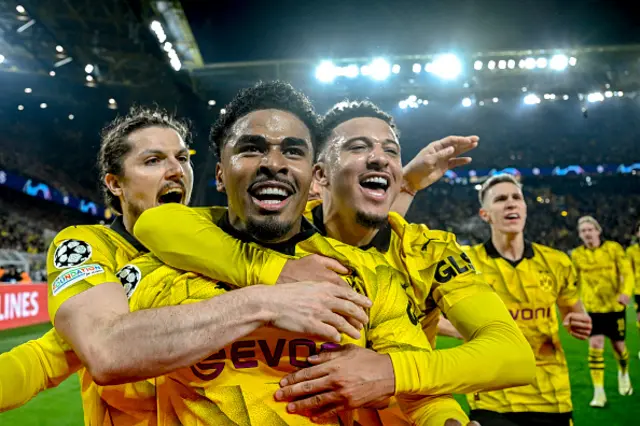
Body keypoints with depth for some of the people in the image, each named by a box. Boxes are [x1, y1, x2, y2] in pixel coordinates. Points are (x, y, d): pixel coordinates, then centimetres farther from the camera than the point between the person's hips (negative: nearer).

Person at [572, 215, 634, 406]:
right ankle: (599, 392, -3)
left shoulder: (613, 248, -6)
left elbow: (627, 272, -10)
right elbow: (574, 282, 9)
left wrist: (626, 292, -27)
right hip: (592, 308, 0)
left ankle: (623, 374, 45)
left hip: (615, 306, 0)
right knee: (595, 346, -11)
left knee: (618, 345, 12)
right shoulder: (577, 255, -2)